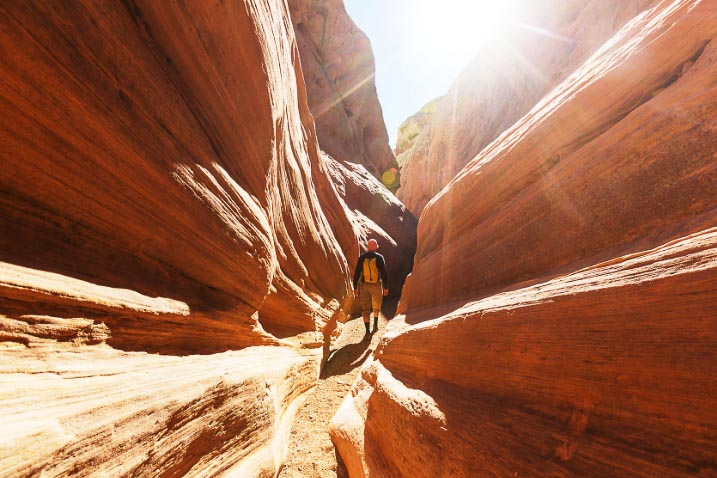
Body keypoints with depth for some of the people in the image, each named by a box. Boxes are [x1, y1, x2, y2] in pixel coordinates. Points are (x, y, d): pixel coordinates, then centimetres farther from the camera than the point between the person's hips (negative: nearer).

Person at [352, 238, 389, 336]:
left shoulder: (362, 257, -3)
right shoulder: (379, 257, -7)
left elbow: (357, 273, -4)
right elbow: (384, 273, -6)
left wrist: (355, 287, 3)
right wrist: (386, 287, 1)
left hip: (364, 285, 0)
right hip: (376, 285, 0)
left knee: (365, 308, 7)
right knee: (376, 305, 24)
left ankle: (367, 330, 7)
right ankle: (375, 324, 30)